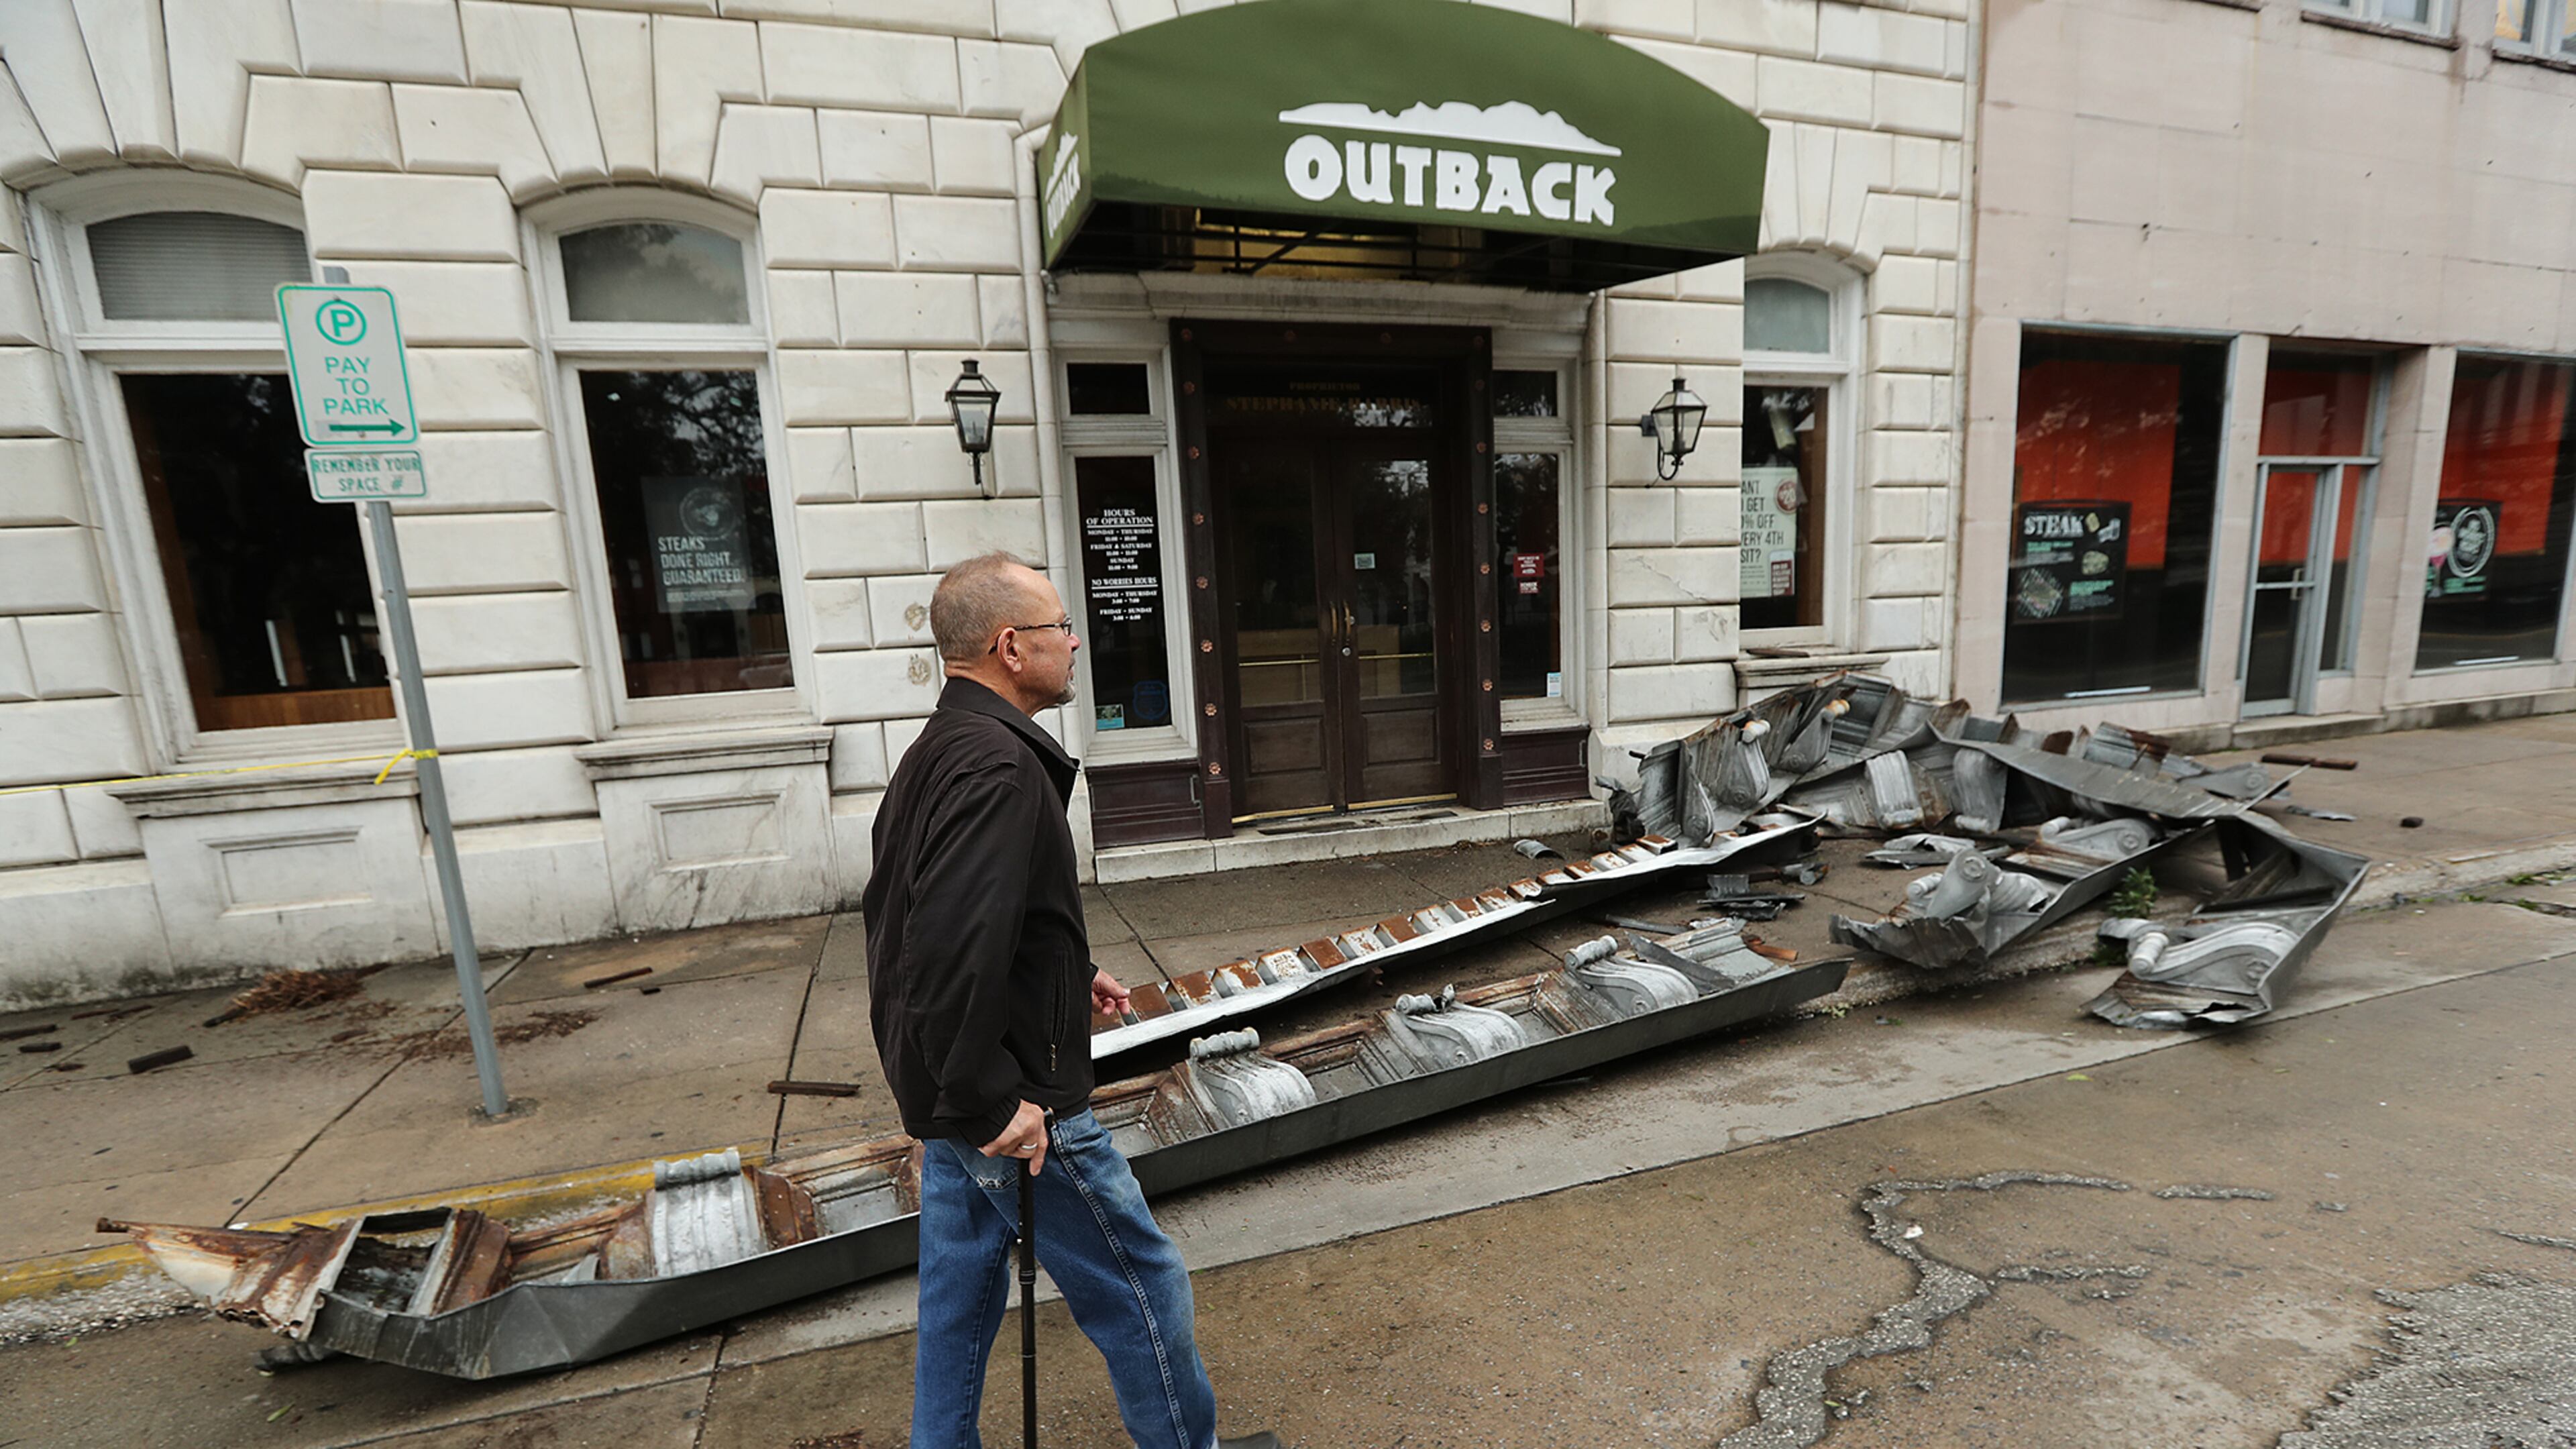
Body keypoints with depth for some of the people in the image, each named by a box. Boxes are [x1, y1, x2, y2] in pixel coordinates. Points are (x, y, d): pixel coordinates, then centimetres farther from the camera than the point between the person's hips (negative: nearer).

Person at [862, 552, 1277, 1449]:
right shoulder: (999, 762, -24)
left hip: (951, 1094, 10)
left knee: (960, 1296, 23)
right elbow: (955, 946, -33)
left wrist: (1064, 978, 12)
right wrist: (991, 1103, -24)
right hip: (1014, 1101, -10)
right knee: (1140, 1287, 9)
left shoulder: (935, 752, 10)